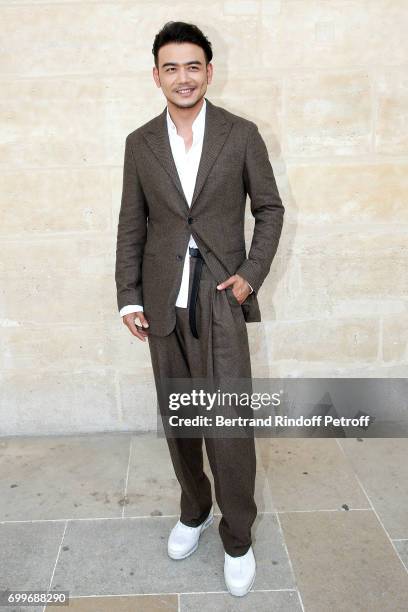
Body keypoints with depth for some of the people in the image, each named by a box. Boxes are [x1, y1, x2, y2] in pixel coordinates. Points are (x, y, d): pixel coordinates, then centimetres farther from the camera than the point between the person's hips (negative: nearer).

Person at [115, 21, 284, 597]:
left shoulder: (241, 134, 1)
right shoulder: (140, 142, 7)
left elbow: (270, 208, 6)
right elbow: (131, 225, 8)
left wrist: (252, 274, -7)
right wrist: (129, 298, 3)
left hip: (221, 299, -2)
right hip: (164, 304, 3)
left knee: (228, 424, -3)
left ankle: (238, 538, 18)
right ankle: (194, 510, 36)